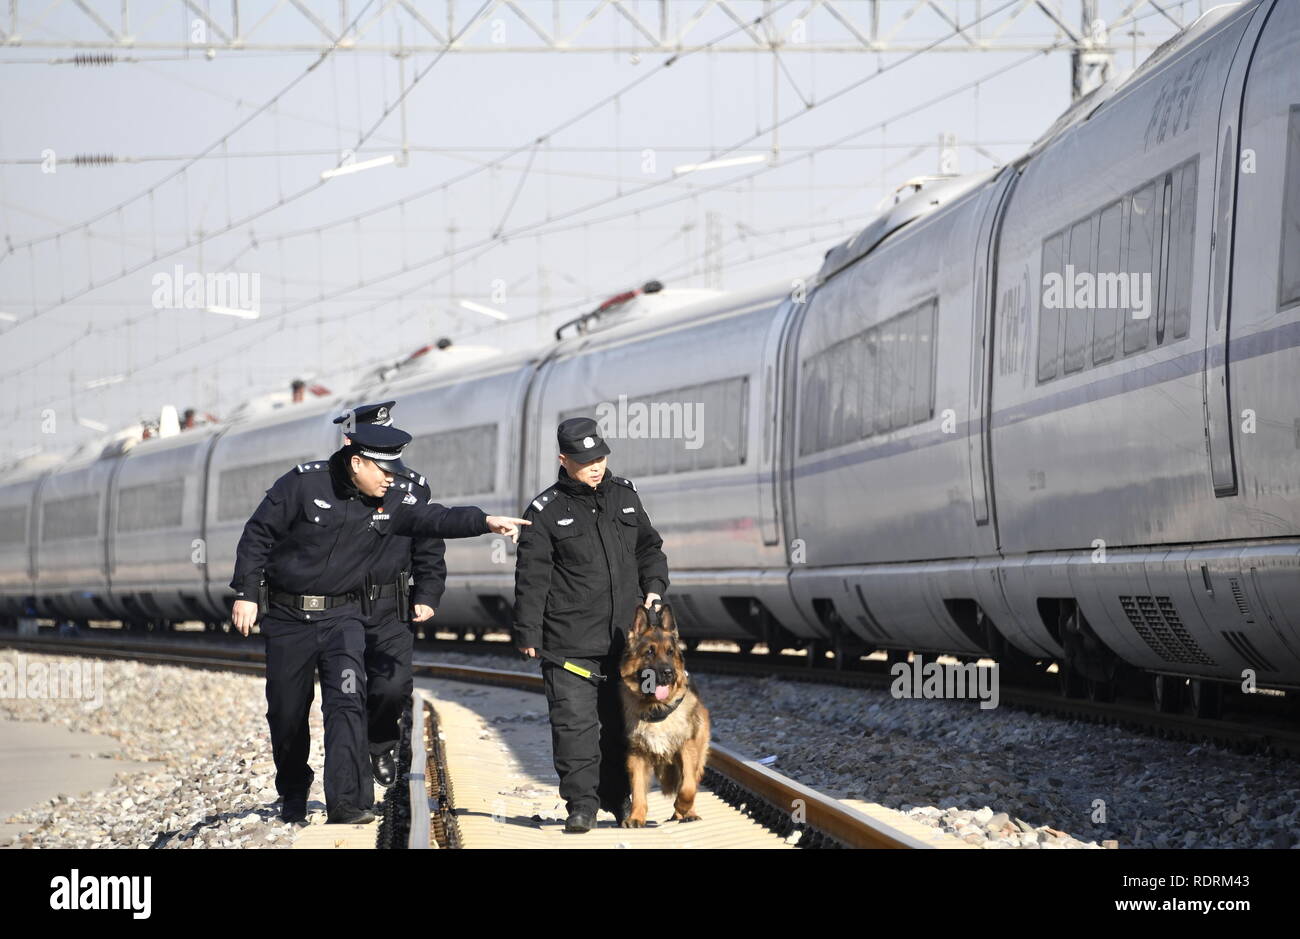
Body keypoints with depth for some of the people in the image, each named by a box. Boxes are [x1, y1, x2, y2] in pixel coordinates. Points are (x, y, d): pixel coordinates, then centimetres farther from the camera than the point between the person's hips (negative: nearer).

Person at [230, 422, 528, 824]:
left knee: (347, 703, -16)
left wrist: (485, 521, -19)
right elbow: (258, 535, -8)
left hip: (341, 617, 2)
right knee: (286, 713, 7)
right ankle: (293, 794, 29)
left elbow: (435, 518, -3)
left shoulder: (389, 504, 0)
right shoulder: (303, 483, -12)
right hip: (287, 618, -2)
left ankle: (346, 801, -19)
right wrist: (245, 593, -11)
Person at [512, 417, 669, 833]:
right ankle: (581, 803, -4)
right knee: (574, 720, -9)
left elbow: (649, 546, 22)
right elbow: (531, 576, -4)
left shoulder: (624, 494, 10)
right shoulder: (546, 511, -4)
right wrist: (528, 633, -7)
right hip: (569, 639, -4)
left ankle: (619, 797, 23)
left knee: (621, 719, 11)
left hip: (624, 636, 4)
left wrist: (653, 585, 6)